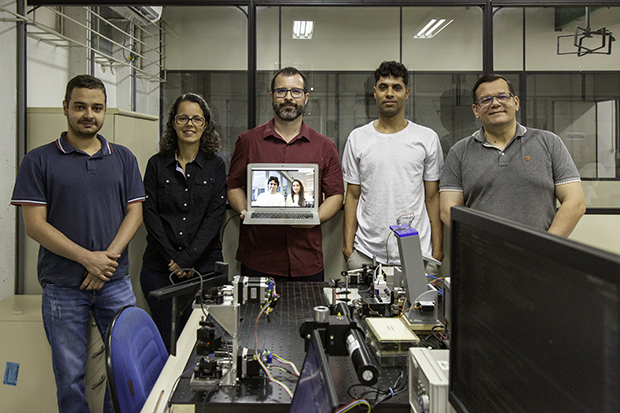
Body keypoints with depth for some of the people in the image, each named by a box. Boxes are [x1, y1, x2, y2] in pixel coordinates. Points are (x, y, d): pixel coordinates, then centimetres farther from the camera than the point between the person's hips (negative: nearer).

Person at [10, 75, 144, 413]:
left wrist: (108, 257, -11)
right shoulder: (39, 161, -1)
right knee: (71, 376, 7)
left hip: (116, 282, 3)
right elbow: (35, 224, -7)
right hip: (62, 286, -2)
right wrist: (87, 258, -15)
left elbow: (134, 212, 4)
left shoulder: (123, 158, 9)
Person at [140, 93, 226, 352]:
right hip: (159, 269, 1)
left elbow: (214, 217, -3)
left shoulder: (215, 166, 6)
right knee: (166, 343, 4)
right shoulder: (157, 165, 7)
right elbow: (150, 215, 0)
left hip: (204, 267, 0)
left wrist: (188, 259, -13)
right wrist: (173, 259, -10)